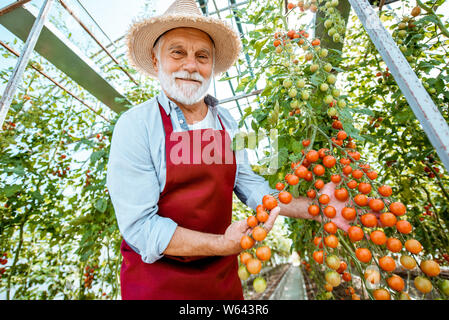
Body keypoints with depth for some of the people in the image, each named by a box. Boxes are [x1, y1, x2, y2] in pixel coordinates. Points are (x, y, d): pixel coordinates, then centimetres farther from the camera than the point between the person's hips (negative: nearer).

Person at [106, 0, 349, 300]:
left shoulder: (227, 123, -2)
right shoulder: (135, 126, -17)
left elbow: (250, 185, 0)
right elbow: (139, 226, -21)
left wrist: (313, 208, -9)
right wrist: (223, 245, -30)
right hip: (156, 278, -4)